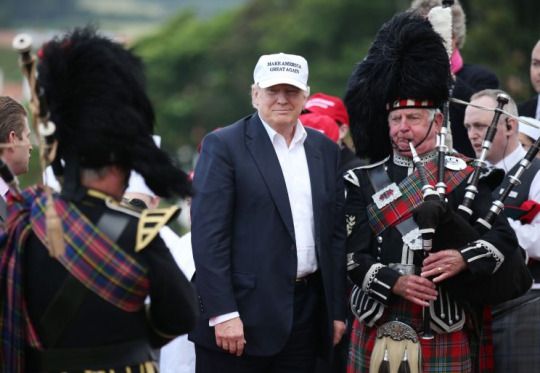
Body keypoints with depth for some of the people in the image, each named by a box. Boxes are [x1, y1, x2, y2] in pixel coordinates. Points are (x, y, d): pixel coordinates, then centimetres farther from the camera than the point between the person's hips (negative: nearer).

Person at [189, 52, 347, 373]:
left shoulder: (326, 150, 13)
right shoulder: (223, 145, -3)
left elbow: (336, 234, 15)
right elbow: (209, 234, -9)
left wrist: (338, 311, 10)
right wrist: (223, 313, -16)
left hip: (306, 309, 5)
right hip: (244, 309, -5)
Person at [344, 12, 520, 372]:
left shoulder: (466, 176, 4)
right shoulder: (365, 182, 6)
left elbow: (504, 236, -1)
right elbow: (354, 256, -1)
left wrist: (463, 259, -20)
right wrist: (395, 281, -18)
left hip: (448, 330, 0)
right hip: (382, 329, 1)